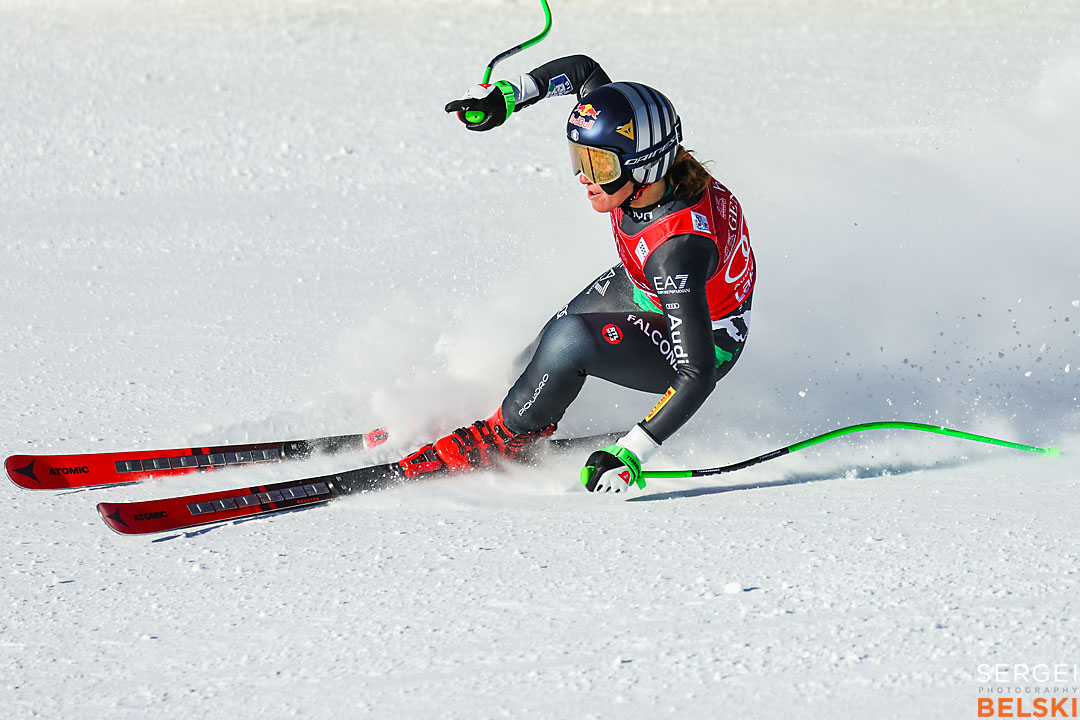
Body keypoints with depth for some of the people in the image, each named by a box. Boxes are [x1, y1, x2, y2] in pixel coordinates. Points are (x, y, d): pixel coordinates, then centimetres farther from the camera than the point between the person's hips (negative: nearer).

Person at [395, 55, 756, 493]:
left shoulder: (677, 248, -42)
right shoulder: (632, 152, -23)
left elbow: (697, 375, -40)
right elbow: (584, 70, -5)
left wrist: (630, 455, -43)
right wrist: (506, 96, -13)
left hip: (707, 339, -8)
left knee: (570, 340, -26)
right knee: (538, 357, 13)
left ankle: (505, 439, -4)